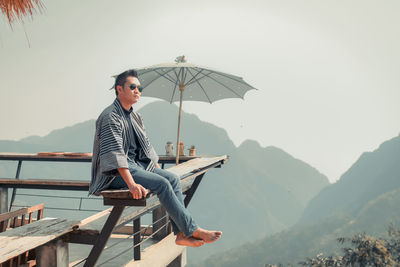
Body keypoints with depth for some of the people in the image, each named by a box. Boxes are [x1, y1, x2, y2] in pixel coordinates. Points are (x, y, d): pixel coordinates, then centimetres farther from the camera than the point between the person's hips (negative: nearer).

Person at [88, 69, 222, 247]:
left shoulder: (135, 116, 16)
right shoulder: (110, 117, -14)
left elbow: (146, 147, 23)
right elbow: (115, 154, -25)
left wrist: (158, 170, 14)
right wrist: (131, 184, -33)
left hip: (136, 164, 9)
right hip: (115, 173, -9)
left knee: (173, 178, -9)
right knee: (162, 184, -24)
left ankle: (181, 234, -13)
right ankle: (192, 230, -17)